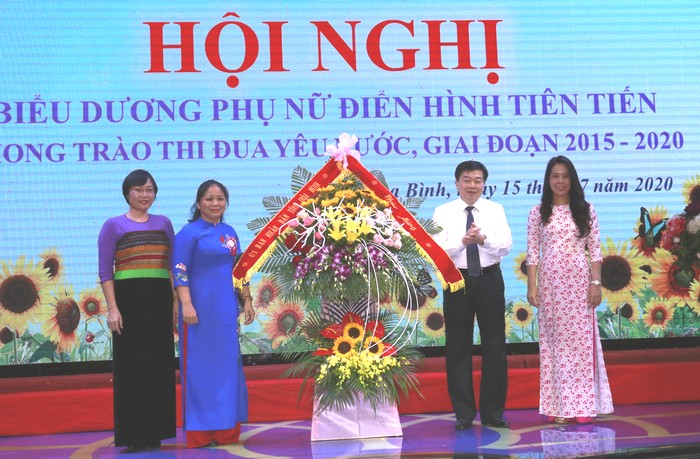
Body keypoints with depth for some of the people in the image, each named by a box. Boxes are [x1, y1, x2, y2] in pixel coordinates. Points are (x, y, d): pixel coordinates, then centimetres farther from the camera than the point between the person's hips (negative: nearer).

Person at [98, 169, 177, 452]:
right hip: (128, 299, -4)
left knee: (160, 365, 5)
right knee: (131, 366, -1)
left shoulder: (163, 224, 13)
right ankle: (134, 435, 4)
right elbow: (105, 272, -2)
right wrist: (112, 308, -12)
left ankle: (155, 433, 13)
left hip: (160, 301, 4)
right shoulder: (113, 226, 3)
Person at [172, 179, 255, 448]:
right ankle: (200, 433, 4)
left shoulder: (229, 232, 14)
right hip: (200, 307, -6)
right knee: (200, 366, -2)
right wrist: (186, 305, -18)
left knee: (228, 364, 7)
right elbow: (180, 272, -10)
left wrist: (247, 300, 13)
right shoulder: (189, 232, -5)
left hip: (227, 308, 6)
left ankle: (226, 431, 14)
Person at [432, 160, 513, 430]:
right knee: (458, 347, 3)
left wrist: (483, 239, -27)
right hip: (458, 280, -1)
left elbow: (506, 246, -7)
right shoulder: (443, 213, 1)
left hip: (489, 279, 1)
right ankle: (464, 414, 13)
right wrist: (462, 241, -27)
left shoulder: (495, 210, 4)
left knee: (495, 346, 5)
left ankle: (493, 413, 15)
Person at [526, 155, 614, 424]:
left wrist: (596, 282, -5)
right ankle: (559, 407, 7)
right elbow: (533, 253, 3)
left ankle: (581, 406, 6)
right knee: (554, 342, 2)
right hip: (550, 282, 0)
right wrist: (532, 286, -3)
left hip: (579, 281, 0)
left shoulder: (585, 211, 5)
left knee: (581, 341, 0)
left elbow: (594, 250, 3)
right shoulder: (538, 213, 6)